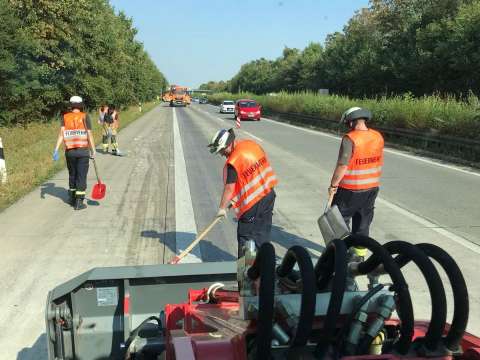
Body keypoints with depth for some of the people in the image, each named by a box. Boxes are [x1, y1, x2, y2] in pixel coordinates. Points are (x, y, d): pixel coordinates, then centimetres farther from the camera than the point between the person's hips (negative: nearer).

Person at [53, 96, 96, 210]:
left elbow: (61, 133, -7)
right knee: (81, 175, 2)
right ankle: (79, 203, 1)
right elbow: (89, 135, -7)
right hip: (83, 151, -3)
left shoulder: (65, 117, 4)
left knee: (72, 174, 18)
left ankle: (72, 198, 29)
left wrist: (56, 150, -9)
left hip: (69, 151, 3)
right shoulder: (85, 116, -2)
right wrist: (93, 151, -1)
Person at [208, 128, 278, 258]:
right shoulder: (252, 144, 2)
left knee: (246, 235, 5)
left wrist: (222, 208, -5)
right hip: (269, 194, 8)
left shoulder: (233, 161, -20)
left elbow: (229, 188, -17)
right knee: (263, 233, 16)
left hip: (253, 203, -8)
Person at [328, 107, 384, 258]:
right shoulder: (378, 137, 1)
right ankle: (360, 252, 25)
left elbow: (342, 166, -22)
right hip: (372, 188, 6)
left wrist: (333, 185, -12)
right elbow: (379, 162, 10)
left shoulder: (350, 139, -20)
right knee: (363, 222, 17)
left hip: (350, 189, -6)